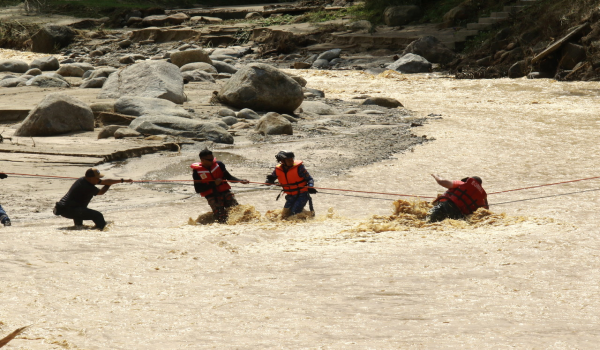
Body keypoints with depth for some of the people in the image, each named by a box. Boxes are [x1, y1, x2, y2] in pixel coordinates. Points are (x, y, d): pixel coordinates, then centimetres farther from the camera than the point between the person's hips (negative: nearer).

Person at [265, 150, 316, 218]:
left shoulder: (298, 167, -17)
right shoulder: (278, 170, -5)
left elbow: (309, 179, -14)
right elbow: (269, 181, 6)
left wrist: (310, 187, -36)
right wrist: (270, 180, -19)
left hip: (302, 194, -5)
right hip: (291, 196, 6)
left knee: (294, 213, -17)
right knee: (285, 215, 9)